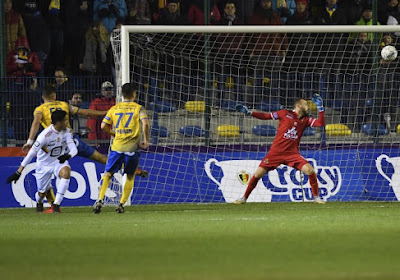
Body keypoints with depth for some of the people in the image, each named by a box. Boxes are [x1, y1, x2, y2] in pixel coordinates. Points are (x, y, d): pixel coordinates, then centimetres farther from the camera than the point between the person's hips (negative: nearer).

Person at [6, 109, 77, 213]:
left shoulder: (66, 132, -12)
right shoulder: (45, 135, -28)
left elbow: (73, 149, -17)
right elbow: (31, 153, -26)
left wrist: (67, 156, -44)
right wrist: (18, 172, -28)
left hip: (59, 162, 2)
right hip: (44, 165, -2)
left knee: (66, 172, -31)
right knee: (42, 193, 7)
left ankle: (56, 204, -21)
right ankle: (39, 203, 50)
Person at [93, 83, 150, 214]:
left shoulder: (114, 108, 9)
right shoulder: (138, 108, 0)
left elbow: (103, 126, 5)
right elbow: (145, 124, -15)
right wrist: (145, 140, -6)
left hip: (117, 147, 2)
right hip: (132, 147, -2)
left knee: (108, 174, 9)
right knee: (130, 177, 11)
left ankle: (100, 200, -7)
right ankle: (121, 204, 4)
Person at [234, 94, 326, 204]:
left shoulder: (306, 120, 8)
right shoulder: (286, 114, -2)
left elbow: (321, 123, 0)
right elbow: (266, 116, 3)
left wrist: (320, 107, -7)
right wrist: (249, 113, -5)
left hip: (292, 153, 2)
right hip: (276, 152, -2)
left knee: (310, 171, -15)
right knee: (258, 174, -5)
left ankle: (316, 197, 3)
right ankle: (244, 197, 13)